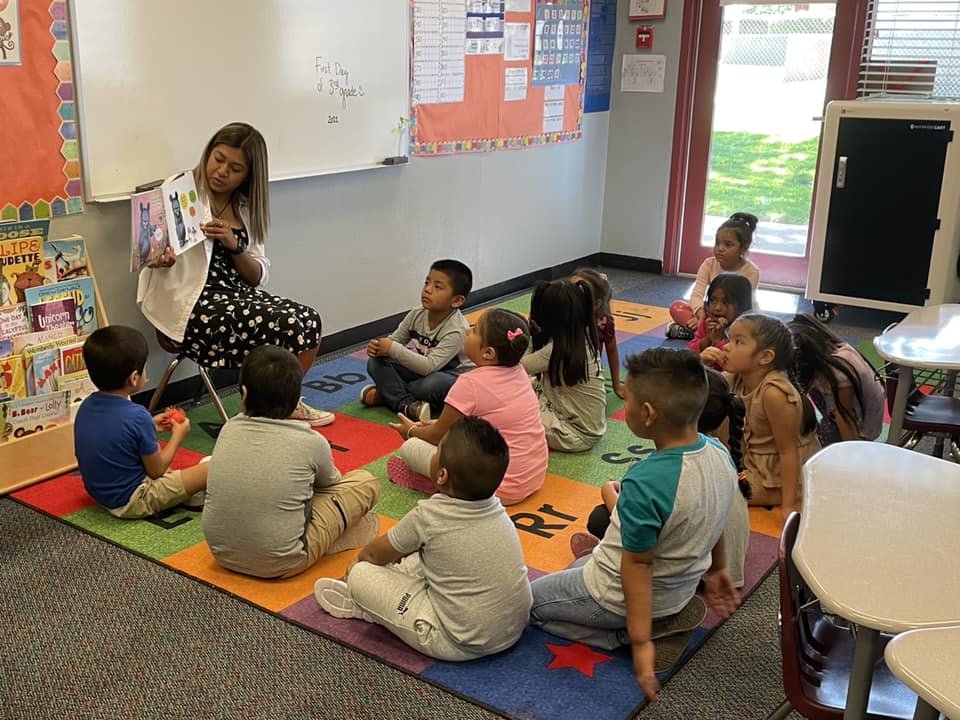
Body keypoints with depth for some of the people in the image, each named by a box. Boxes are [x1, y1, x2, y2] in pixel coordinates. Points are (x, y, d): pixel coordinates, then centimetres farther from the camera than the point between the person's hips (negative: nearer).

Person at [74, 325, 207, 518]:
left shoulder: (87, 406, -5)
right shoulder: (137, 416, -26)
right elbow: (156, 470, -13)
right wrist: (178, 435, 0)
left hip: (100, 493, 9)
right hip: (132, 502, -9)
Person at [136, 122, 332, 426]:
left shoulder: (246, 208, 14)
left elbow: (258, 277, 9)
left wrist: (235, 245, -11)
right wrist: (158, 258, -26)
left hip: (239, 295, 6)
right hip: (194, 304, -6)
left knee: (309, 320, -13)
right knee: (287, 325, -23)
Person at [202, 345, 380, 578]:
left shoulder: (229, 429, -3)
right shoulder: (310, 442, -12)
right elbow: (330, 482, 10)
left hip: (223, 554, 5)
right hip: (279, 565, -5)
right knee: (365, 481, 5)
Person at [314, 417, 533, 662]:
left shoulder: (428, 516, -20)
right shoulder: (496, 507, -3)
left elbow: (375, 554, -1)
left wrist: (359, 561, 21)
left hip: (461, 645, -7)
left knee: (361, 574, -2)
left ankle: (364, 607, 25)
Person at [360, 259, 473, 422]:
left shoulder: (457, 330, -27)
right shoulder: (417, 315, -6)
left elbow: (430, 366, -34)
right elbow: (394, 340, 2)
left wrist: (394, 349, -38)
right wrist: (378, 347, -22)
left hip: (452, 378, -6)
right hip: (420, 370, 6)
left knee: (435, 383, -41)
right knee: (375, 362, -11)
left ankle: (385, 393, -20)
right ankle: (406, 404, -28)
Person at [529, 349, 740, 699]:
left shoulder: (645, 483, -38)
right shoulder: (720, 453, -14)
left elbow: (638, 564, -28)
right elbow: (714, 521, 4)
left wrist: (639, 642, -19)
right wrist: (716, 569, 20)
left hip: (619, 598, -7)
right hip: (680, 587, 8)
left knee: (528, 601, 16)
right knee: (577, 569, 32)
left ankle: (637, 633, 1)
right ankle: (668, 618, 12)